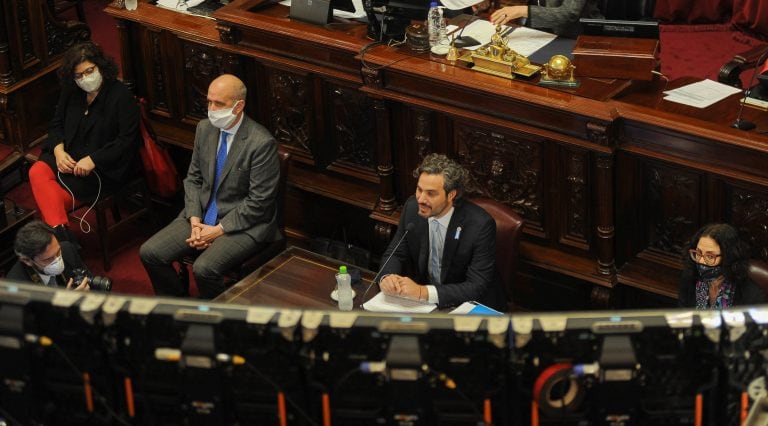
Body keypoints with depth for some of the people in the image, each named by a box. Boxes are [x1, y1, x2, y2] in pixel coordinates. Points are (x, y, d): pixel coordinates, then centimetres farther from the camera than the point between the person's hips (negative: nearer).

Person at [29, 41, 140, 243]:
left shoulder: (121, 96, -13)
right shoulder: (70, 92, 8)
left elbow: (127, 140, -17)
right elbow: (57, 124, 16)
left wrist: (93, 160, -24)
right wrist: (58, 150, -6)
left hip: (106, 167, -6)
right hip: (70, 158, 6)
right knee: (37, 171, -24)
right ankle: (59, 232, -32)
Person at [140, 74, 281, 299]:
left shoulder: (262, 143, -19)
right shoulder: (205, 128, 2)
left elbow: (259, 202, -16)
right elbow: (193, 178, 11)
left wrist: (218, 230, -16)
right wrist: (195, 221, -5)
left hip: (244, 223, -7)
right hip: (202, 215, 7)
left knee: (204, 268, -30)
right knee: (150, 253, -8)